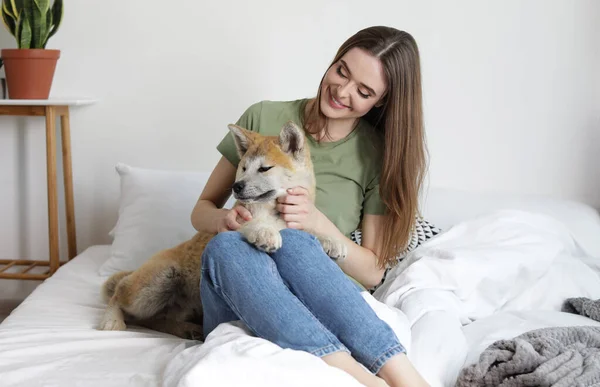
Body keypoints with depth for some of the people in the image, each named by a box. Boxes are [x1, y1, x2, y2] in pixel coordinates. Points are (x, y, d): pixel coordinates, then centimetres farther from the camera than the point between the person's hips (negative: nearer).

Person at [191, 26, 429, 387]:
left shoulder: (380, 154, 2)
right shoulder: (264, 118, 3)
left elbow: (373, 272, 3)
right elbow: (202, 210, 11)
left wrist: (319, 223, -15)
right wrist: (224, 219, -14)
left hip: (315, 306, -1)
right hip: (235, 306, 1)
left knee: (292, 241, -34)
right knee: (228, 245, -34)